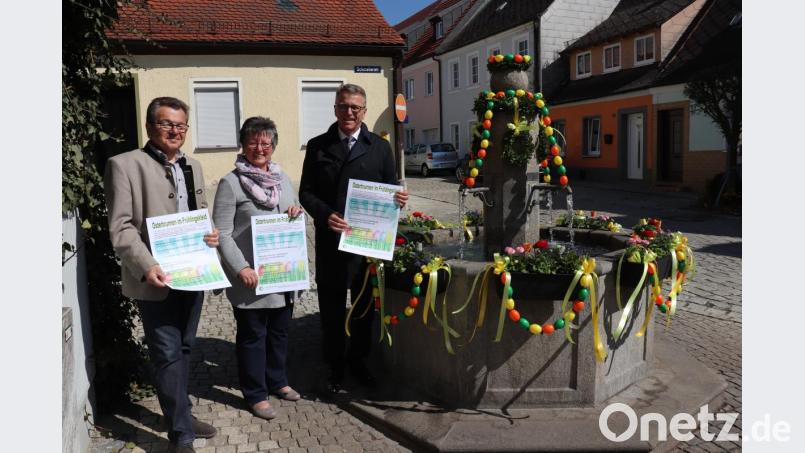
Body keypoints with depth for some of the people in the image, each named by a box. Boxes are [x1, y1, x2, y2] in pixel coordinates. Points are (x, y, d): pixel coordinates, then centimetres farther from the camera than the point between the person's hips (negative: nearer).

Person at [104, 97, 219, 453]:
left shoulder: (192, 166, 13)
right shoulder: (125, 165, -7)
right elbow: (121, 227, -12)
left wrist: (211, 233, -1)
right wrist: (146, 266, -25)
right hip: (156, 280, -6)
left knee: (184, 349, 18)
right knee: (168, 355, 0)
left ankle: (180, 414, 34)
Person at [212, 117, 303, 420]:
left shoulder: (282, 177, 9)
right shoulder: (231, 183, -9)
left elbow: (294, 215, 21)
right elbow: (222, 233, -11)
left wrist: (297, 211, -3)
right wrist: (242, 268, -20)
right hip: (251, 278, -6)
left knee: (279, 330, 18)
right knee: (253, 335, 7)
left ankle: (276, 380, 37)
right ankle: (255, 394, 23)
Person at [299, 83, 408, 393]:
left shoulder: (380, 147, 6)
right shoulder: (318, 146, 4)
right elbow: (306, 192, 1)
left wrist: (398, 199, -16)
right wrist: (326, 215, -17)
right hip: (330, 240, -1)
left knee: (364, 304, 13)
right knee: (332, 306, 8)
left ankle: (358, 359, 32)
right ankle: (335, 365, 25)